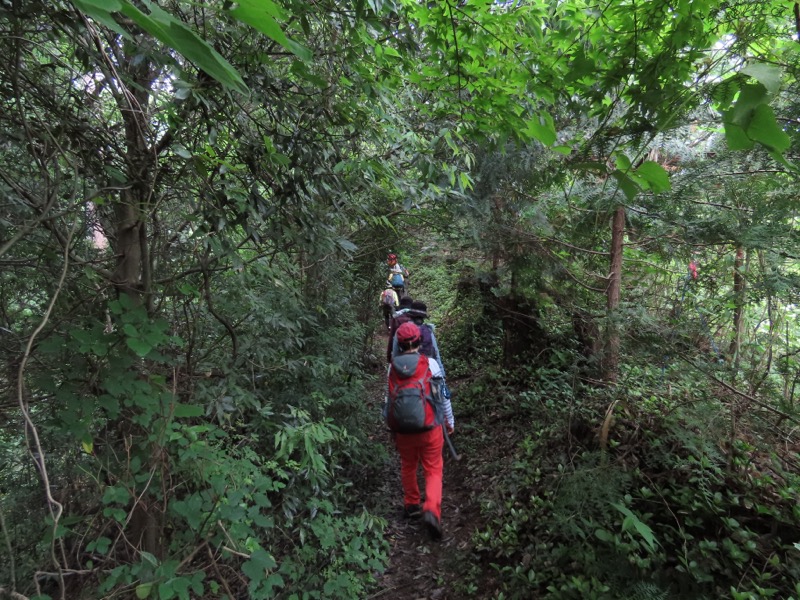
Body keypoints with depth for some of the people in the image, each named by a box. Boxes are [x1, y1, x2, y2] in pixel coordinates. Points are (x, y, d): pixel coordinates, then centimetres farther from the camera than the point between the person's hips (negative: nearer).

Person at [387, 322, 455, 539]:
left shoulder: (393, 366, -5)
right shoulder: (430, 363, -11)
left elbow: (390, 398, 4)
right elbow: (442, 395, -5)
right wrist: (450, 420, 10)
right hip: (430, 427, -2)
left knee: (408, 467, 23)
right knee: (433, 470, 8)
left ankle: (411, 505, 36)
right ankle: (431, 511, -9)